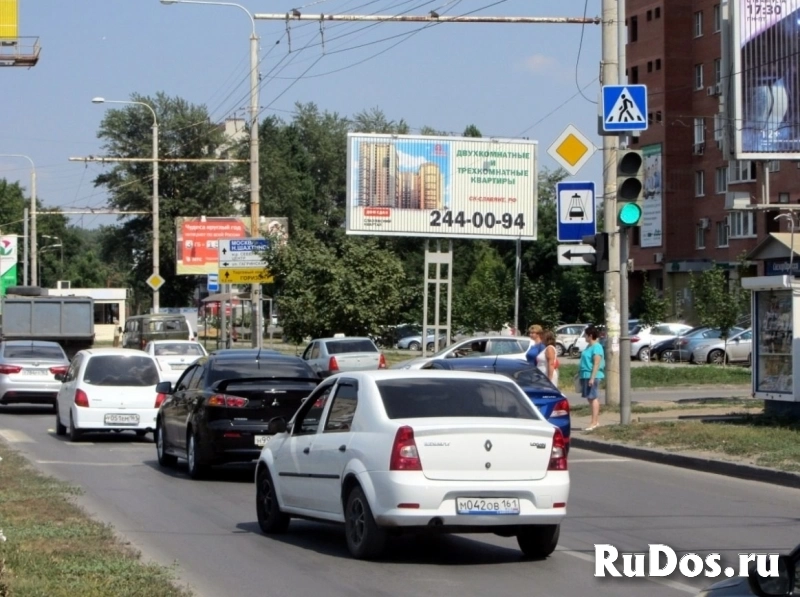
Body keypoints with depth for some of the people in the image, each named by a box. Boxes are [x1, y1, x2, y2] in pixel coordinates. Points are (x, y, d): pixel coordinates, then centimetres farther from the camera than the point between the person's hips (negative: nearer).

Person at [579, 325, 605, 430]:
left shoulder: (596, 347, -14)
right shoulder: (589, 346, 15)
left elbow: (597, 363, -19)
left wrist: (592, 377, -23)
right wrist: (579, 373, 24)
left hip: (592, 376, -10)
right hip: (586, 375, 10)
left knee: (593, 398, -9)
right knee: (590, 398, 12)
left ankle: (594, 422, -9)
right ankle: (596, 421, 18)